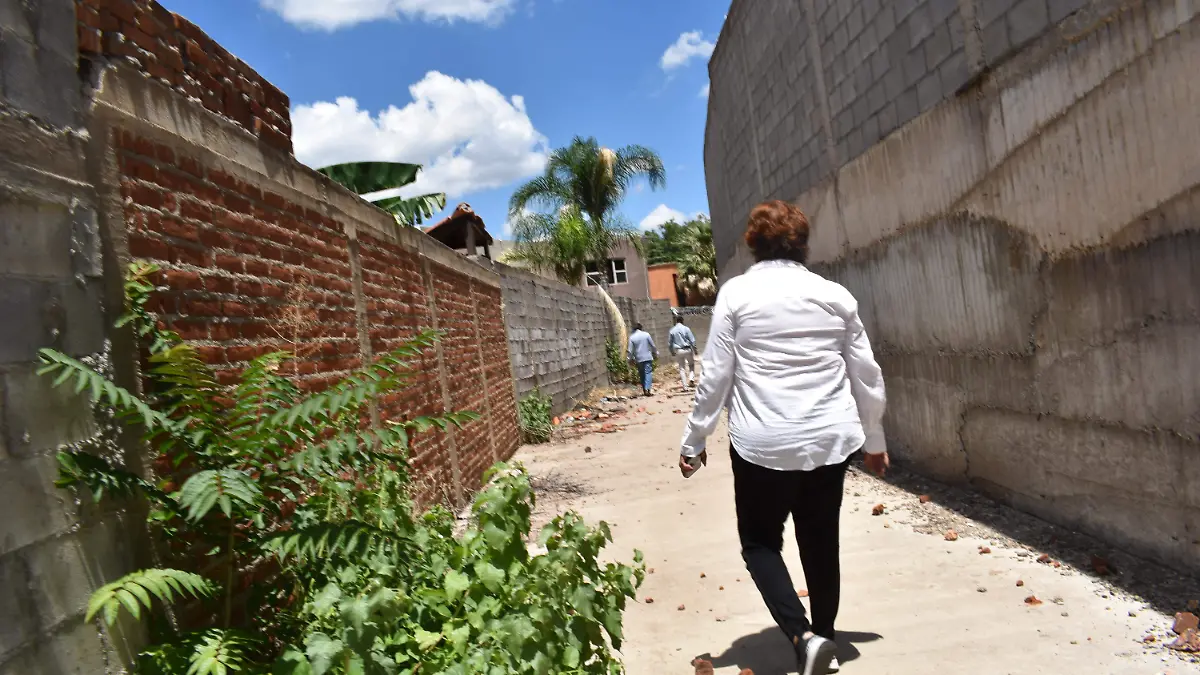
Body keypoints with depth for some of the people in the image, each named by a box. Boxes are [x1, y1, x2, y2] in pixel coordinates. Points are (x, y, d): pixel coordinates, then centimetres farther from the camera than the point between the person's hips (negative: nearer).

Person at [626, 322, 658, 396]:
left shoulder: (632, 337, -2)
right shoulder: (646, 334, -2)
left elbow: (630, 350, -3)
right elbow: (652, 345, 2)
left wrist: (630, 358, 8)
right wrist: (655, 354, 14)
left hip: (639, 359, 1)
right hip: (648, 357, -1)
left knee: (642, 374, 11)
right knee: (648, 372, -4)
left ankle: (644, 390, 12)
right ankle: (647, 389, -20)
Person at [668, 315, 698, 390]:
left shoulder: (672, 330, 2)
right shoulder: (686, 328, -6)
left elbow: (670, 343, 6)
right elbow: (692, 340, -7)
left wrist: (672, 352, 18)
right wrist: (694, 350, 3)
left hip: (678, 351, 2)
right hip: (687, 349, -2)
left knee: (682, 368, 8)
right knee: (691, 364, 20)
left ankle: (685, 386, 5)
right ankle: (691, 378, -1)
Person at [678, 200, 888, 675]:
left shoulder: (736, 293, -3)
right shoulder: (835, 295, 6)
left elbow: (716, 376, -5)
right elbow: (867, 375, 9)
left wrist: (694, 439, 4)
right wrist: (874, 440, 21)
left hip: (763, 444, -3)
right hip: (830, 440, 4)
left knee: (760, 542, 12)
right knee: (821, 543, 16)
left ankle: (803, 636, -4)